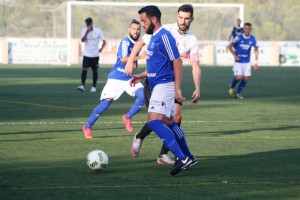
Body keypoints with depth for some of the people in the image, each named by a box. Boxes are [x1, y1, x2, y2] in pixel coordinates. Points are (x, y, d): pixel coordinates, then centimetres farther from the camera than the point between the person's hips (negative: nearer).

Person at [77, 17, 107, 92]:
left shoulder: (98, 31, -3)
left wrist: (101, 48, -17)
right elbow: (82, 40, -15)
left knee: (95, 70, 5)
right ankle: (82, 85, -14)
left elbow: (104, 41, -1)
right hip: (87, 54, 0)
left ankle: (94, 86, 14)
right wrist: (87, 31, -23)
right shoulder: (84, 30, -1)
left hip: (95, 55, 0)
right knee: (84, 69, -12)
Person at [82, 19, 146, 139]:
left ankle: (128, 117, 4)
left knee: (143, 95, -16)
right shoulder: (125, 42, -14)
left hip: (129, 78, 6)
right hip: (116, 78, -6)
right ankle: (88, 126, 6)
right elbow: (123, 58, -30)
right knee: (106, 102, -8)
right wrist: (140, 57, -33)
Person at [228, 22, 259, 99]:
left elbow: (256, 50, 7)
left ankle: (238, 93, 15)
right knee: (239, 77, -16)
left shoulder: (253, 39, -3)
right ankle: (232, 87, 16)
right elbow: (230, 46, -5)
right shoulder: (239, 37, -12)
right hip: (238, 61, -3)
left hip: (247, 62, 3)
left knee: (246, 78, -2)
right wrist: (235, 56, -14)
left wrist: (256, 63, 2)